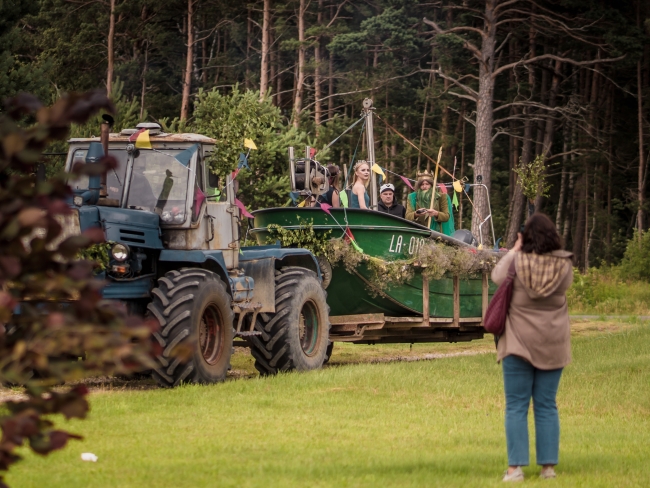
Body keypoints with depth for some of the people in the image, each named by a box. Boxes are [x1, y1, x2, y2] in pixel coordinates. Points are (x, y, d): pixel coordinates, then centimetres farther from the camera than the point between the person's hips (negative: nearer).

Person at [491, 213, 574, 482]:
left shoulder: (517, 262, -9)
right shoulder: (564, 265, -6)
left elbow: (496, 277, 9)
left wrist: (513, 251, 20)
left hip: (519, 344, -2)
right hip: (553, 346, 2)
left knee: (516, 406, 2)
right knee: (546, 406, 9)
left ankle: (515, 467, -3)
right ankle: (548, 466, 8)